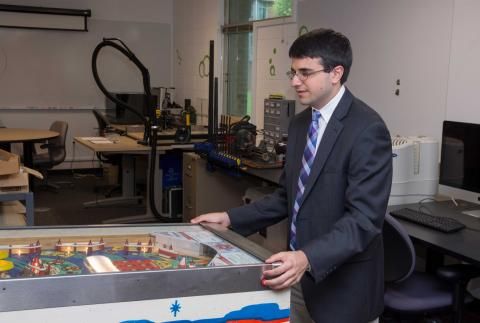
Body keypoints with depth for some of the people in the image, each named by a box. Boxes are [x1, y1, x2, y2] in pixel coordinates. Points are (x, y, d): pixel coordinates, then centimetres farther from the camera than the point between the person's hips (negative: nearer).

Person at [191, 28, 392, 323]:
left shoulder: (368, 130, -19)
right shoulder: (300, 124, 7)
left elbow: (364, 218, -24)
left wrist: (307, 258, -36)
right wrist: (231, 218, 3)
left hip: (343, 286, -7)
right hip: (300, 275, 7)